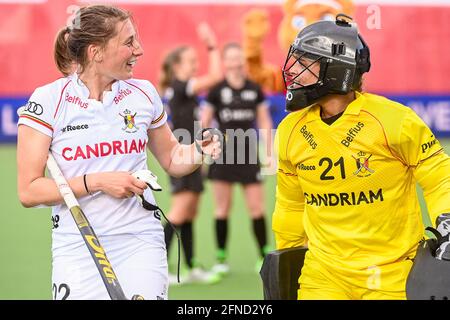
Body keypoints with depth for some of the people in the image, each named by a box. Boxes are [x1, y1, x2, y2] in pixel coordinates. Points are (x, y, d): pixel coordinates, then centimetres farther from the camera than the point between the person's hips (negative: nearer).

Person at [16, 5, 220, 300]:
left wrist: (199, 151, -2)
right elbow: (29, 191, -10)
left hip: (140, 245, 2)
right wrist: (98, 182, -17)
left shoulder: (143, 93, 5)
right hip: (77, 250, -2)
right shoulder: (48, 99, -7)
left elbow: (171, 159, 19)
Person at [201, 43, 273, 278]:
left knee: (257, 206, 0)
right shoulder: (217, 90, -2)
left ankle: (264, 256, 9)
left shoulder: (255, 89, 5)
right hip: (223, 154, -1)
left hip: (249, 154, 2)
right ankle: (221, 259, 9)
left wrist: (270, 152, 5)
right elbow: (203, 124, 2)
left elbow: (265, 122, 10)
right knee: (222, 207, 2)